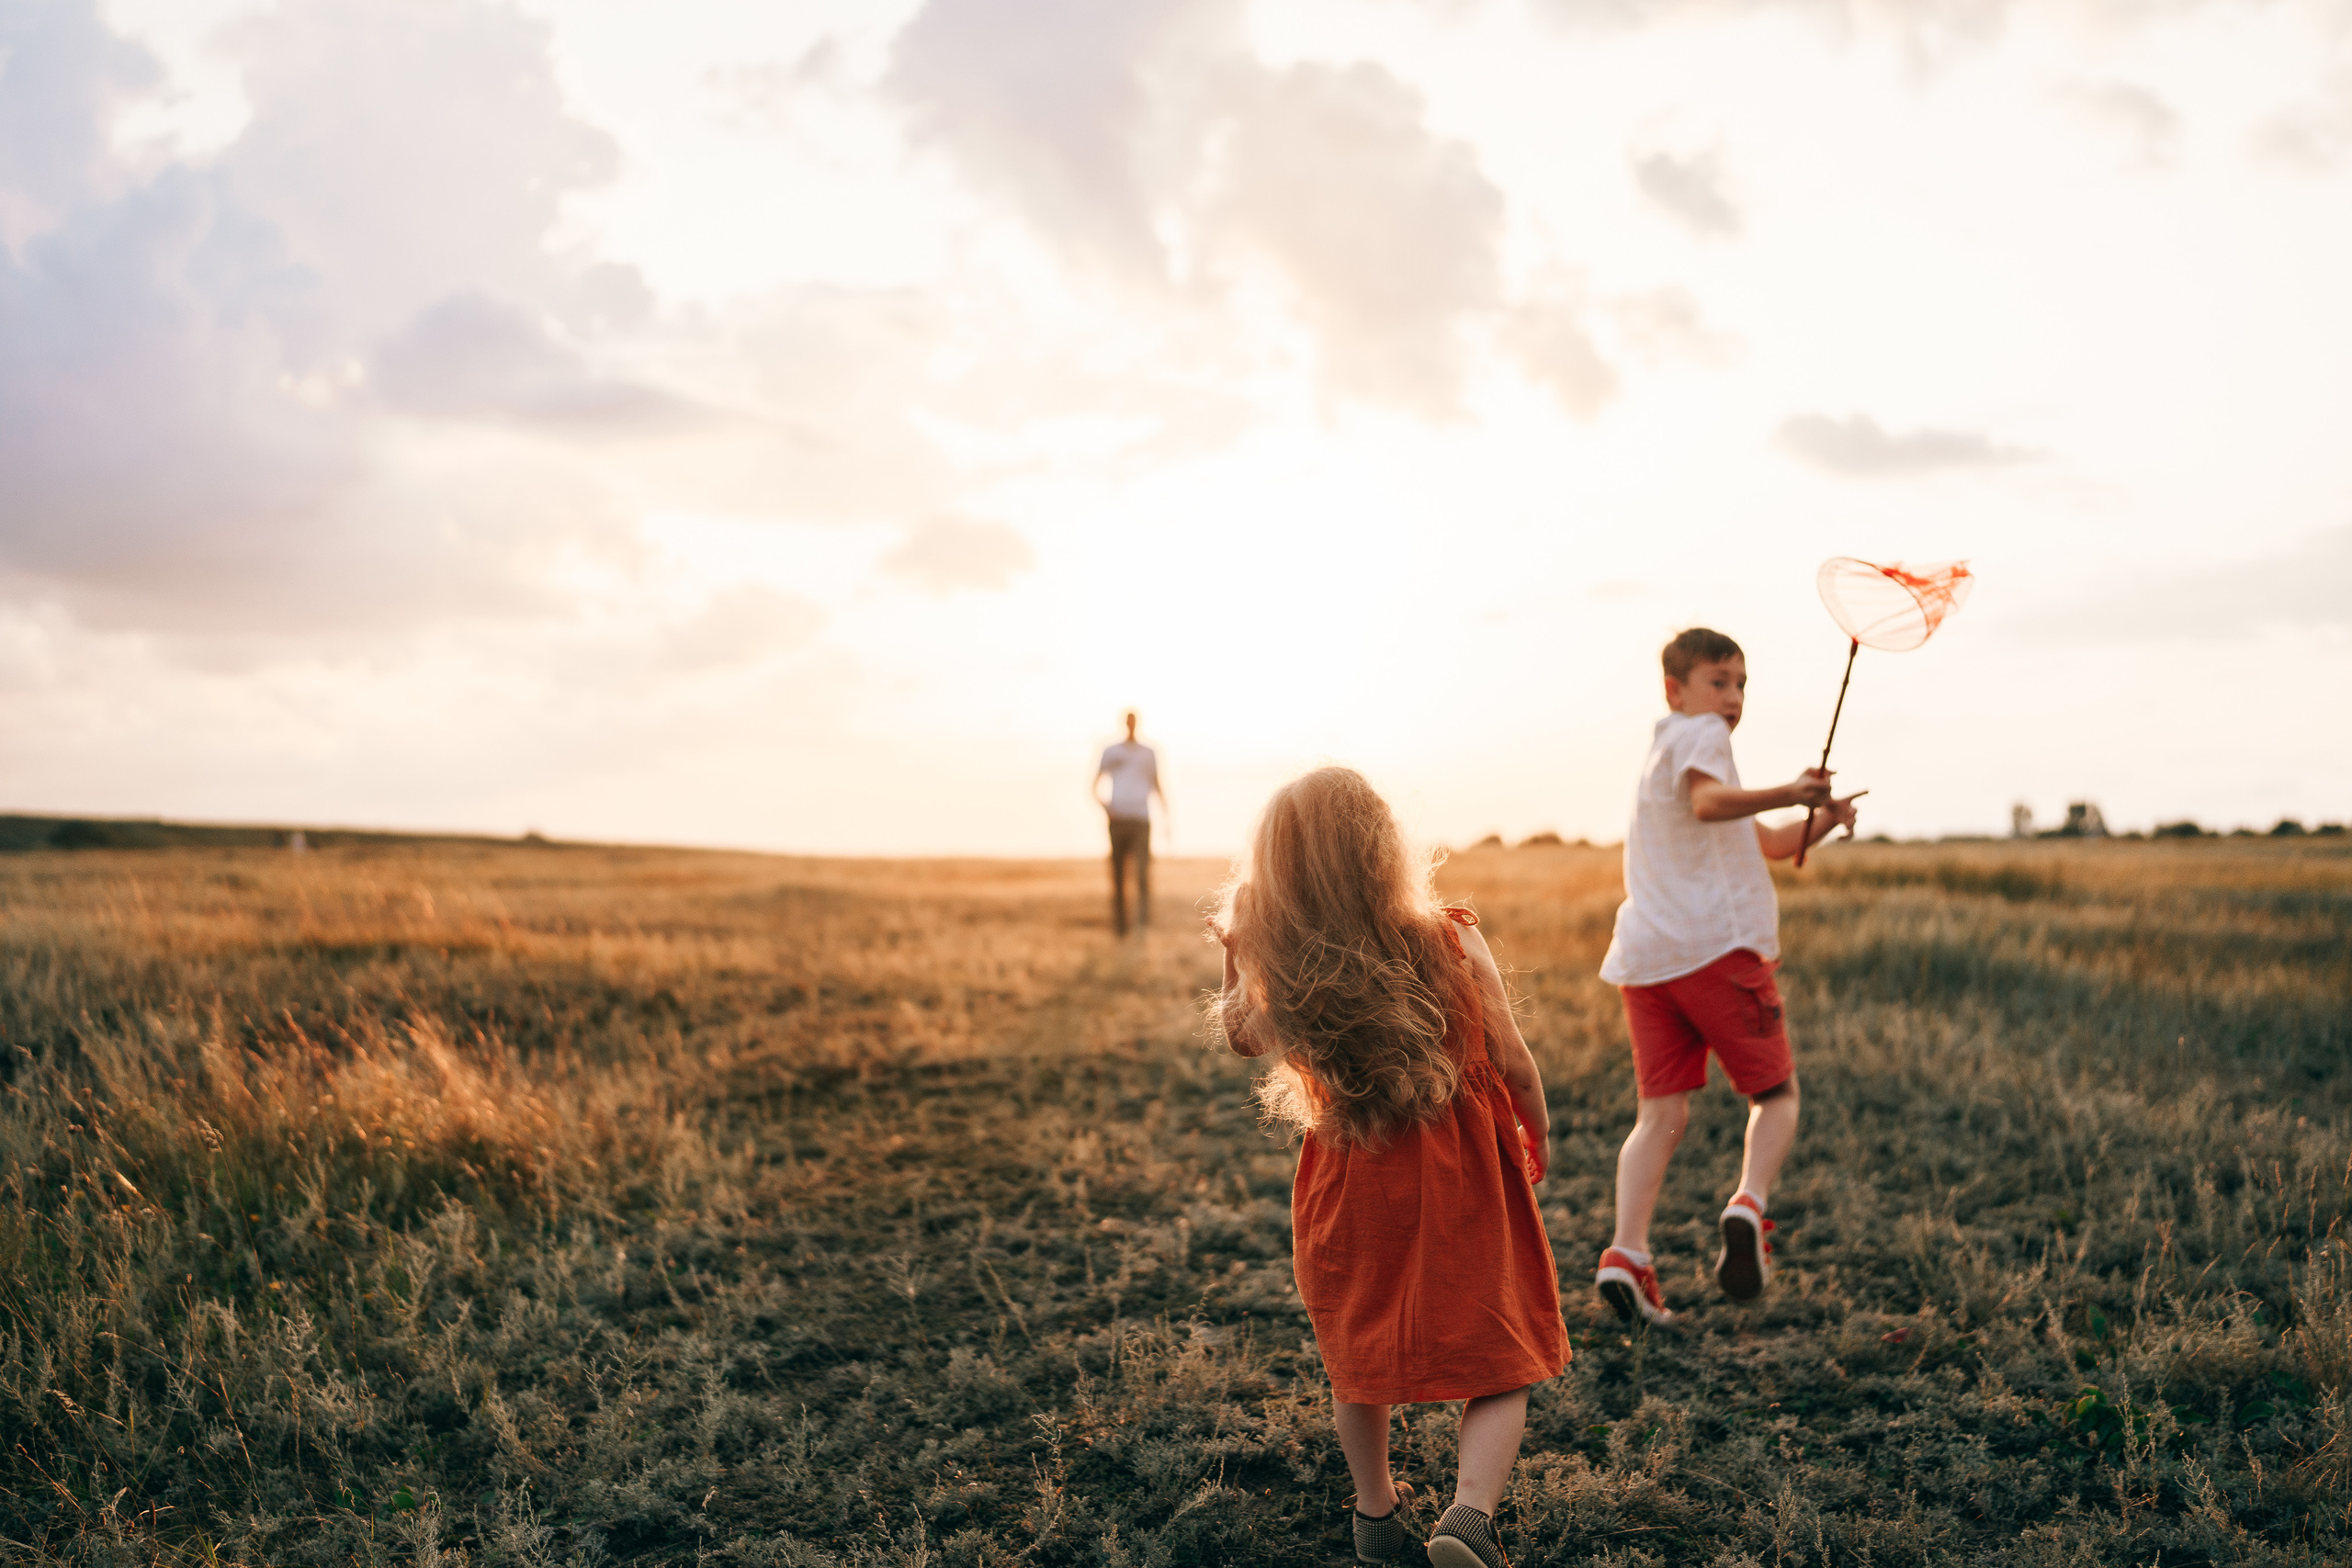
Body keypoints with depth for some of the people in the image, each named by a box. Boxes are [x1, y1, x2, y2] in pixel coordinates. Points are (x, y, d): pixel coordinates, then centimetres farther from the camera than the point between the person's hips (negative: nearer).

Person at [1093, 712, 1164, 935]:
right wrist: (1104, 805, -10)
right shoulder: (1111, 751, 12)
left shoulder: (1149, 753, 16)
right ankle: (1119, 928, 10)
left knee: (1143, 873, -15)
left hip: (1141, 819, 0)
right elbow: (1095, 786, 10)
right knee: (1117, 877, 2)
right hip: (1118, 819, 0)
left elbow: (1157, 786, 22)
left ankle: (1143, 925, -19)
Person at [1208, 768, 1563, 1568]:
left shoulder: (1277, 977, -13)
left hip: (1351, 1188, 2)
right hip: (1464, 1182, -2)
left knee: (1360, 1355, 23)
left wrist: (1234, 953, 6)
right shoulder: (1452, 942, -16)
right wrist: (1537, 1136, 12)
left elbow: (1240, 1038, 10)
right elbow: (1514, 1064, -5)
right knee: (1499, 1361, 8)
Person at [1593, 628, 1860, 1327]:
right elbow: (1709, 802, -23)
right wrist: (1785, 794, -35)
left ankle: (1626, 1253, -13)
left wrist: (1821, 819, 12)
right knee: (1776, 1092, 6)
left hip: (1645, 956, 8)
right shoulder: (1698, 734, 1)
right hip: (1715, 946, -8)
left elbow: (1765, 843, 29)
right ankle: (1749, 1205, -17)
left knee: (1661, 1112, 2)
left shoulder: (1670, 749, 29)